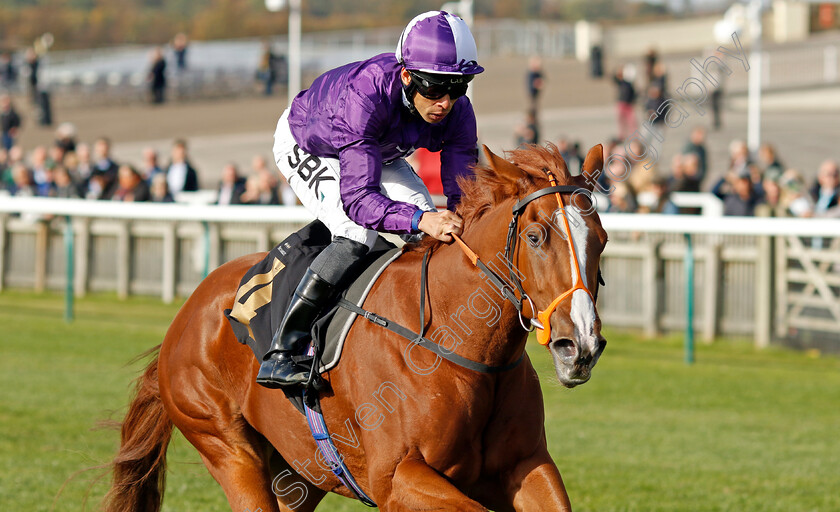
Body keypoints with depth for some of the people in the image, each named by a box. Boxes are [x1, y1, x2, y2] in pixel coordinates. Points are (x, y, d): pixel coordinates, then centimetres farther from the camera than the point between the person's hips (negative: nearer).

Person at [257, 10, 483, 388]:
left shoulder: (456, 110, -28)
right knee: (358, 233, -28)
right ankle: (280, 353, -26)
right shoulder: (364, 95, -45)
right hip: (307, 147, -6)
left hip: (379, 152, 6)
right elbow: (358, 198, -50)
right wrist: (419, 219, -66)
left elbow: (462, 192, -24)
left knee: (435, 231, -12)